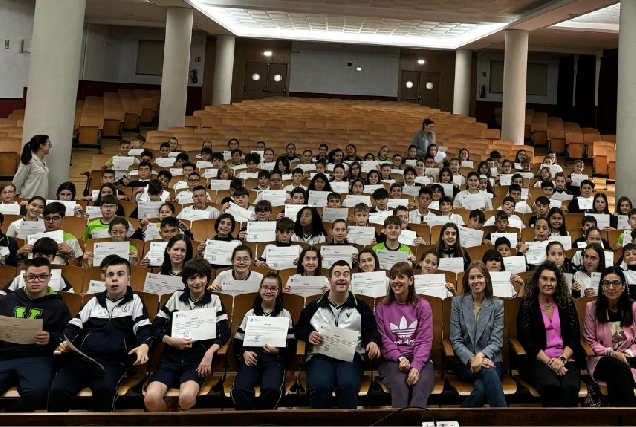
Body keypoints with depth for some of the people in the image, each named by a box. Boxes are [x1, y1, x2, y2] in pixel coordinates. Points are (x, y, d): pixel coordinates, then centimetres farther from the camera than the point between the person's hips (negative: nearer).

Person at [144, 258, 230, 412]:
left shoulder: (214, 301, 8)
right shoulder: (176, 297, 11)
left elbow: (225, 332, 1)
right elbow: (155, 327, 11)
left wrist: (210, 352, -17)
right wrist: (171, 340, -9)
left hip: (198, 358, -2)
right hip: (171, 357, 2)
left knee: (186, 398, -33)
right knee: (151, 399, -25)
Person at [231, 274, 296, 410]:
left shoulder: (284, 314, 15)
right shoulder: (250, 313, 20)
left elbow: (292, 346, 9)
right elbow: (238, 340, 16)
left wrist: (278, 350, -11)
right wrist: (244, 353, -5)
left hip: (274, 359, -1)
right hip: (251, 359, 1)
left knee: (271, 390, -34)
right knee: (239, 390, -31)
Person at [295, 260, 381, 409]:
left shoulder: (361, 306, 17)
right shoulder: (314, 306, 16)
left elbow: (372, 330, 12)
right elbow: (298, 329, 20)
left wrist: (373, 342, -11)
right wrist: (308, 335, -3)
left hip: (350, 357, 0)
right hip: (320, 356, 0)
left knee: (348, 386, -33)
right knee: (319, 386, -32)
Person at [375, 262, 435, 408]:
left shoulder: (423, 306, 7)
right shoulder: (382, 307, 10)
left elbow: (424, 340, -1)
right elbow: (384, 340, 3)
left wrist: (416, 365, -18)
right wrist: (400, 358, -16)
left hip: (420, 359, 0)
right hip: (392, 360, 0)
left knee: (421, 385, -33)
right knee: (400, 385, -33)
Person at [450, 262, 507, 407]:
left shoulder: (497, 305, 5)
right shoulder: (457, 302, 3)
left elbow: (496, 341, -2)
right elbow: (456, 340, -1)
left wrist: (481, 355, -23)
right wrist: (471, 359, -18)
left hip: (490, 360, 1)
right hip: (465, 362, -1)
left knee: (482, 388, -35)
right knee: (489, 372, -35)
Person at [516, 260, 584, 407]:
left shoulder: (567, 303, 11)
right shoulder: (527, 305, 2)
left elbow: (574, 337, 6)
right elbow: (527, 341, -4)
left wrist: (562, 359, -11)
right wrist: (550, 362, -14)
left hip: (566, 358, 2)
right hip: (538, 360, -2)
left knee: (570, 388, -30)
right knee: (552, 386, -32)